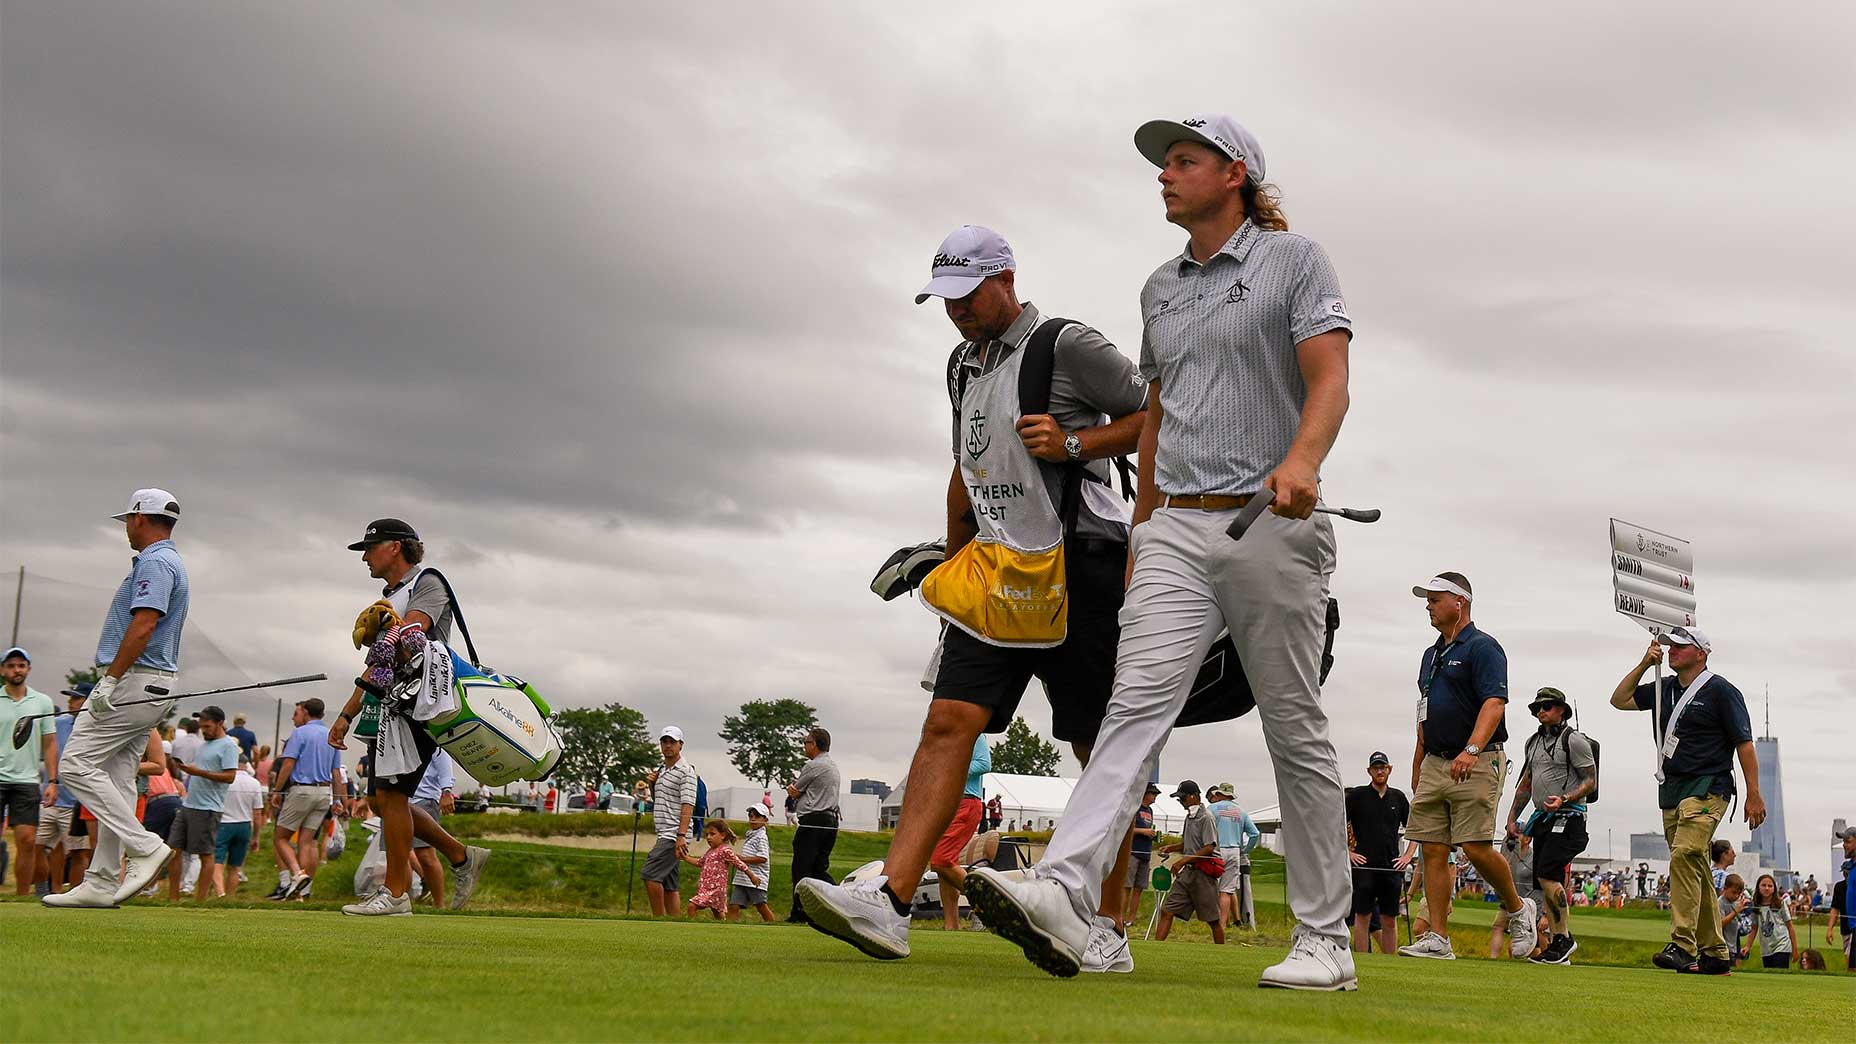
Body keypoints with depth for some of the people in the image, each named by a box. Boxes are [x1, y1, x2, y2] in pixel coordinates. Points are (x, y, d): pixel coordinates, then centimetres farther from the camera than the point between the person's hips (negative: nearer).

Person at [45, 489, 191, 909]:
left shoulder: (155, 562, -12)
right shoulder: (170, 561, 21)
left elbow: (144, 625, -24)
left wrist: (110, 679, -25)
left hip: (136, 682, -10)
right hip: (156, 686, 10)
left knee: (76, 765, -11)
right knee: (116, 779, 8)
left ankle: (146, 847, -15)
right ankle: (102, 882, 8)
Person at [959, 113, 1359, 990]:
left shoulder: (1295, 261, 2)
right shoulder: (1160, 288, 20)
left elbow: (1329, 379, -11)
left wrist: (1302, 458, -31)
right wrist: (1142, 533, 23)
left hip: (1271, 525, -5)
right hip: (1177, 526, 5)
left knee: (1296, 730, 0)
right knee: (1138, 702, -13)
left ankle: (1324, 940, 7)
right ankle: (1064, 897, -29)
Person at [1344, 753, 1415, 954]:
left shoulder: (1398, 797, 12)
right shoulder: (1356, 796, 3)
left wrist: (1408, 855, 9)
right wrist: (1347, 853, -2)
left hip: (1392, 867, 3)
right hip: (1364, 866, -3)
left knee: (1389, 920, 4)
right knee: (1363, 916, -4)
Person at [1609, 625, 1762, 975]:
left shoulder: (1720, 690, -4)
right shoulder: (1665, 689, 16)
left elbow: (1744, 743, -6)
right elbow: (1619, 700, 21)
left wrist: (1754, 796, -10)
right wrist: (1644, 664, 9)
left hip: (1707, 791, -8)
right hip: (1671, 791, 8)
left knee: (1684, 856, -25)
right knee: (1694, 870, 9)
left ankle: (1683, 947, -30)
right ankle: (1715, 954, 15)